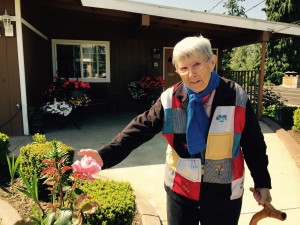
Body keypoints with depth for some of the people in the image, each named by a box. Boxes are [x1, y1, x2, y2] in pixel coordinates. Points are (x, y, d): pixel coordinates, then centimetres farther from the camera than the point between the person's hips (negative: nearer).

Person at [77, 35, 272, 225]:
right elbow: (140, 129, -13)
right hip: (180, 190, 1)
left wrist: (262, 182, 5)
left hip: (223, 194, 0)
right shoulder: (170, 100, -11)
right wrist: (106, 155, -24)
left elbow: (253, 144, -2)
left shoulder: (236, 98, -11)